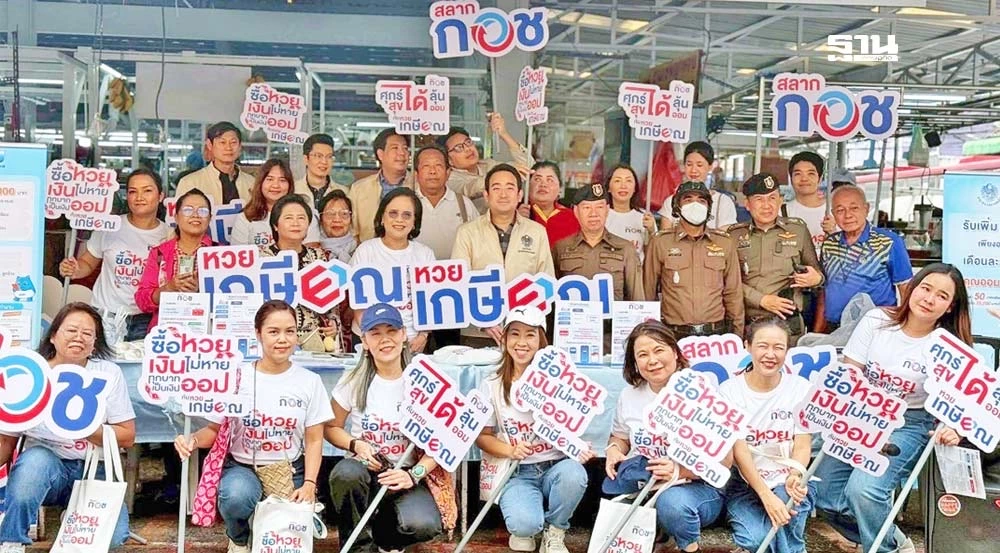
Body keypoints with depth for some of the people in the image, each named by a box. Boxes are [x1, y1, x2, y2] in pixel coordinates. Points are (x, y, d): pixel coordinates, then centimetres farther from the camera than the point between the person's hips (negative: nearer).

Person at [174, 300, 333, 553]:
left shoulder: (310, 381, 0)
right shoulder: (236, 377, -3)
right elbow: (215, 430, 4)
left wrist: (309, 484, -10)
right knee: (236, 496, -35)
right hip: (242, 467, -1)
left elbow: (314, 440, 2)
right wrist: (193, 440, -19)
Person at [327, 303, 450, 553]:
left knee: (423, 525, -30)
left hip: (409, 474, 0)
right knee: (346, 472, -36)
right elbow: (331, 428, 9)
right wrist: (356, 445, -13)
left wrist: (414, 475, -20)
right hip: (366, 471, 1)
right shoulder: (354, 381, -1)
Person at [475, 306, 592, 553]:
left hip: (555, 466, 1)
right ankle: (525, 529, 10)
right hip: (518, 473, -1)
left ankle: (554, 532, -4)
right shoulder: (492, 385, 0)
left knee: (574, 473, -35)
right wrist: (511, 450, -14)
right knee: (524, 524, -31)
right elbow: (482, 436, 5)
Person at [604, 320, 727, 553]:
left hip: (697, 486, -4)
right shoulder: (629, 395, 3)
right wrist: (613, 450, -6)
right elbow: (620, 437, 19)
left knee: (672, 502, -36)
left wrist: (679, 471, -30)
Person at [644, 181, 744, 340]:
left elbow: (733, 294, 12)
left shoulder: (725, 243, 9)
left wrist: (737, 337, 10)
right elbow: (648, 292, 6)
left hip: (716, 333, 2)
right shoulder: (660, 243, 1)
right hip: (674, 335, -2)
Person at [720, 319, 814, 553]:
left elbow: (802, 446, -3)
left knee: (784, 515, -31)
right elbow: (739, 450, -11)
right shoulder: (729, 391, -4)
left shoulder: (801, 388, 0)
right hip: (745, 482, -2)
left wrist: (795, 476, -26)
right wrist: (766, 496, -26)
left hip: (789, 481, 2)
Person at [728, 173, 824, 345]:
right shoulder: (735, 235, 7)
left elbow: (815, 271, 18)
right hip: (746, 323, 0)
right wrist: (762, 300, -11)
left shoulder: (798, 230, 9)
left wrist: (816, 278, -6)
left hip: (788, 323, 0)